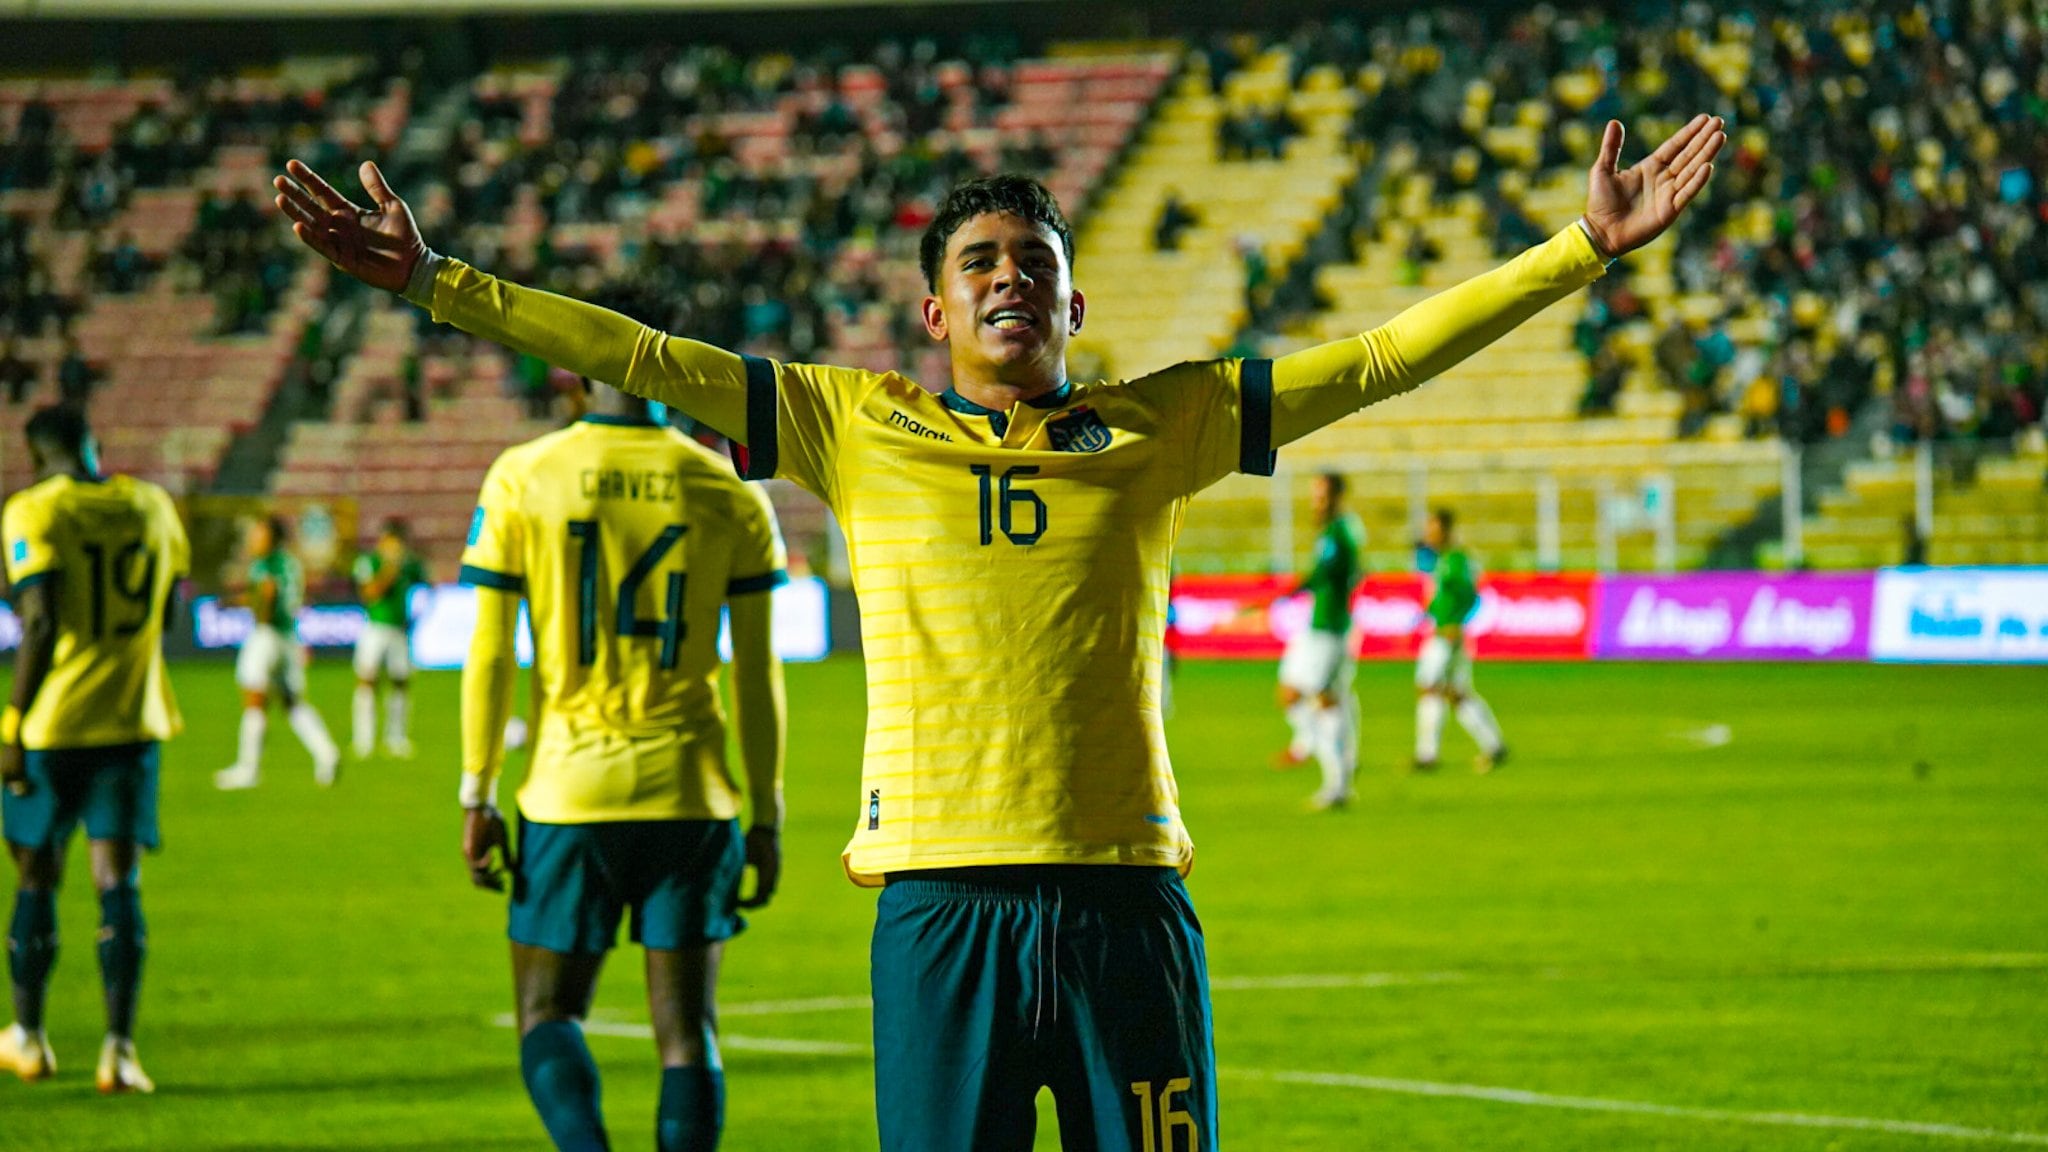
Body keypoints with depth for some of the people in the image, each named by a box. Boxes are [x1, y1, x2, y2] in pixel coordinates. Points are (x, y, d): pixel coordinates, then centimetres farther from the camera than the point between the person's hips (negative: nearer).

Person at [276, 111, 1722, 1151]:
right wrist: (435, 282, 4)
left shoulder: (1157, 429, 10)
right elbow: (643, 358, 8)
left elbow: (1378, 357, 9)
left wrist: (1582, 250, 5)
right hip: (942, 897, 0)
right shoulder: (859, 430, 9)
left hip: (1127, 896, 1)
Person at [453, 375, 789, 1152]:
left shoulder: (522, 480, -3)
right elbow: (757, 673, 2)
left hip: (569, 794, -1)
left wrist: (477, 797, 4)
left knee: (548, 1013, 9)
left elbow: (490, 655, -3)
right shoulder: (731, 494, 0)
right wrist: (768, 818, 9)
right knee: (686, 1028, 6)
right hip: (691, 795, 1)